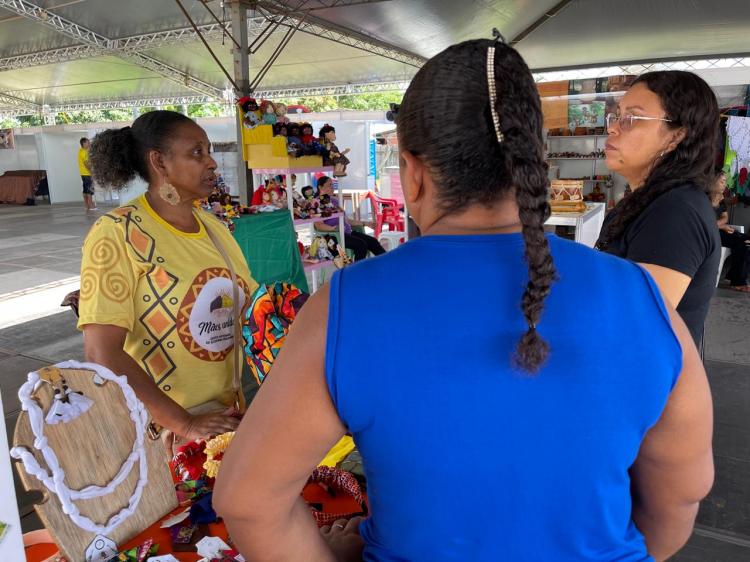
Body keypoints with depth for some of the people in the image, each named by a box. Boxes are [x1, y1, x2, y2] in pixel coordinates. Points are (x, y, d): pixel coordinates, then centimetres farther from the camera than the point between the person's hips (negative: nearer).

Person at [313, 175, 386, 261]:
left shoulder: (334, 200, 21)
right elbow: (319, 226, -16)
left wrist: (364, 223, 20)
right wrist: (333, 228, -34)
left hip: (348, 232, 8)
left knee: (372, 241, -8)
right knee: (361, 244, -27)